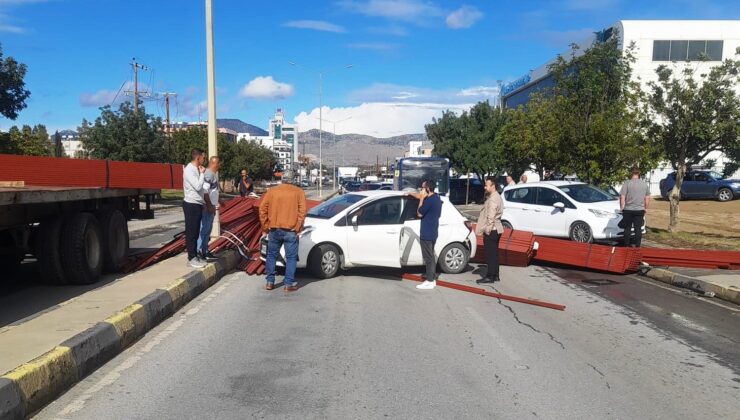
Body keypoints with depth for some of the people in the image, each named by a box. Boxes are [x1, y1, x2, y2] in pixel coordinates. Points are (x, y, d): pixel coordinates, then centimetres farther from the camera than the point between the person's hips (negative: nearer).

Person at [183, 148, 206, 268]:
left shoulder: (196, 169, 12)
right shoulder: (189, 170, -15)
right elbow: (198, 186, -22)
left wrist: (203, 202, 14)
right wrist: (202, 174, -11)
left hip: (197, 204, 9)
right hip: (191, 205, -9)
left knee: (196, 232, 13)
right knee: (191, 232, -3)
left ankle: (195, 256, 20)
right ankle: (191, 258, 3)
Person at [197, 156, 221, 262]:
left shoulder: (213, 174, 15)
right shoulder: (208, 174, -16)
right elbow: (204, 191, -23)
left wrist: (213, 205, 22)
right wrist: (209, 206, -23)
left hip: (211, 207, 10)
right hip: (207, 207, -10)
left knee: (207, 231, 15)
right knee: (204, 230, -7)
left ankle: (205, 251, 22)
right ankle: (200, 253, -3)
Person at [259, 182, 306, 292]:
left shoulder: (271, 191, 9)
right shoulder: (298, 192, 3)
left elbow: (262, 209, 3)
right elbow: (302, 211, -7)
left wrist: (265, 227, 8)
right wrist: (298, 228, -4)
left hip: (274, 230, 3)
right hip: (290, 230, -2)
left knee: (271, 255, 16)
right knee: (291, 257, 5)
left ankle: (270, 282, 18)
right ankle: (289, 284, 5)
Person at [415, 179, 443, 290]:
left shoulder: (429, 200, -21)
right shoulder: (436, 198, 10)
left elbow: (419, 213, -14)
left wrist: (421, 199, -9)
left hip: (427, 233, -10)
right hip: (433, 232, 10)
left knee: (428, 257, -4)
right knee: (431, 256, 16)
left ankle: (429, 282, 0)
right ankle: (432, 279, 22)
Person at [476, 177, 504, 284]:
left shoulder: (493, 199, -18)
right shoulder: (496, 197, 16)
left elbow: (491, 217, -23)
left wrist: (487, 229, -20)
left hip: (491, 230, -10)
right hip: (495, 229, 10)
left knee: (490, 254, -5)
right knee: (493, 254, 15)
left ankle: (490, 276, -1)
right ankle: (495, 275, 22)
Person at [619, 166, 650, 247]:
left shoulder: (627, 183, -10)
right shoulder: (645, 184, 3)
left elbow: (622, 197, -12)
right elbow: (647, 198, 9)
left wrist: (622, 207, 0)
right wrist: (645, 208, 19)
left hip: (628, 210, -3)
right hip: (640, 210, 3)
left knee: (627, 228, 7)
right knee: (638, 229, 8)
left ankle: (627, 245, 11)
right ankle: (637, 245, 9)